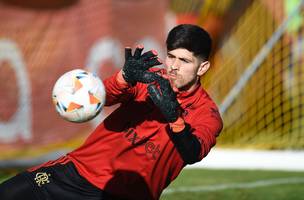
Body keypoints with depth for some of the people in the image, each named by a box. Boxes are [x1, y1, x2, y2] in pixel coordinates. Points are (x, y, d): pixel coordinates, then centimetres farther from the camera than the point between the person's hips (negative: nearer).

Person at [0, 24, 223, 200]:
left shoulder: (208, 113, -3)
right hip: (79, 169, 2)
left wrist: (174, 116, -40)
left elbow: (192, 155, -23)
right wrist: (126, 77, -36)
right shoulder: (149, 77, 2)